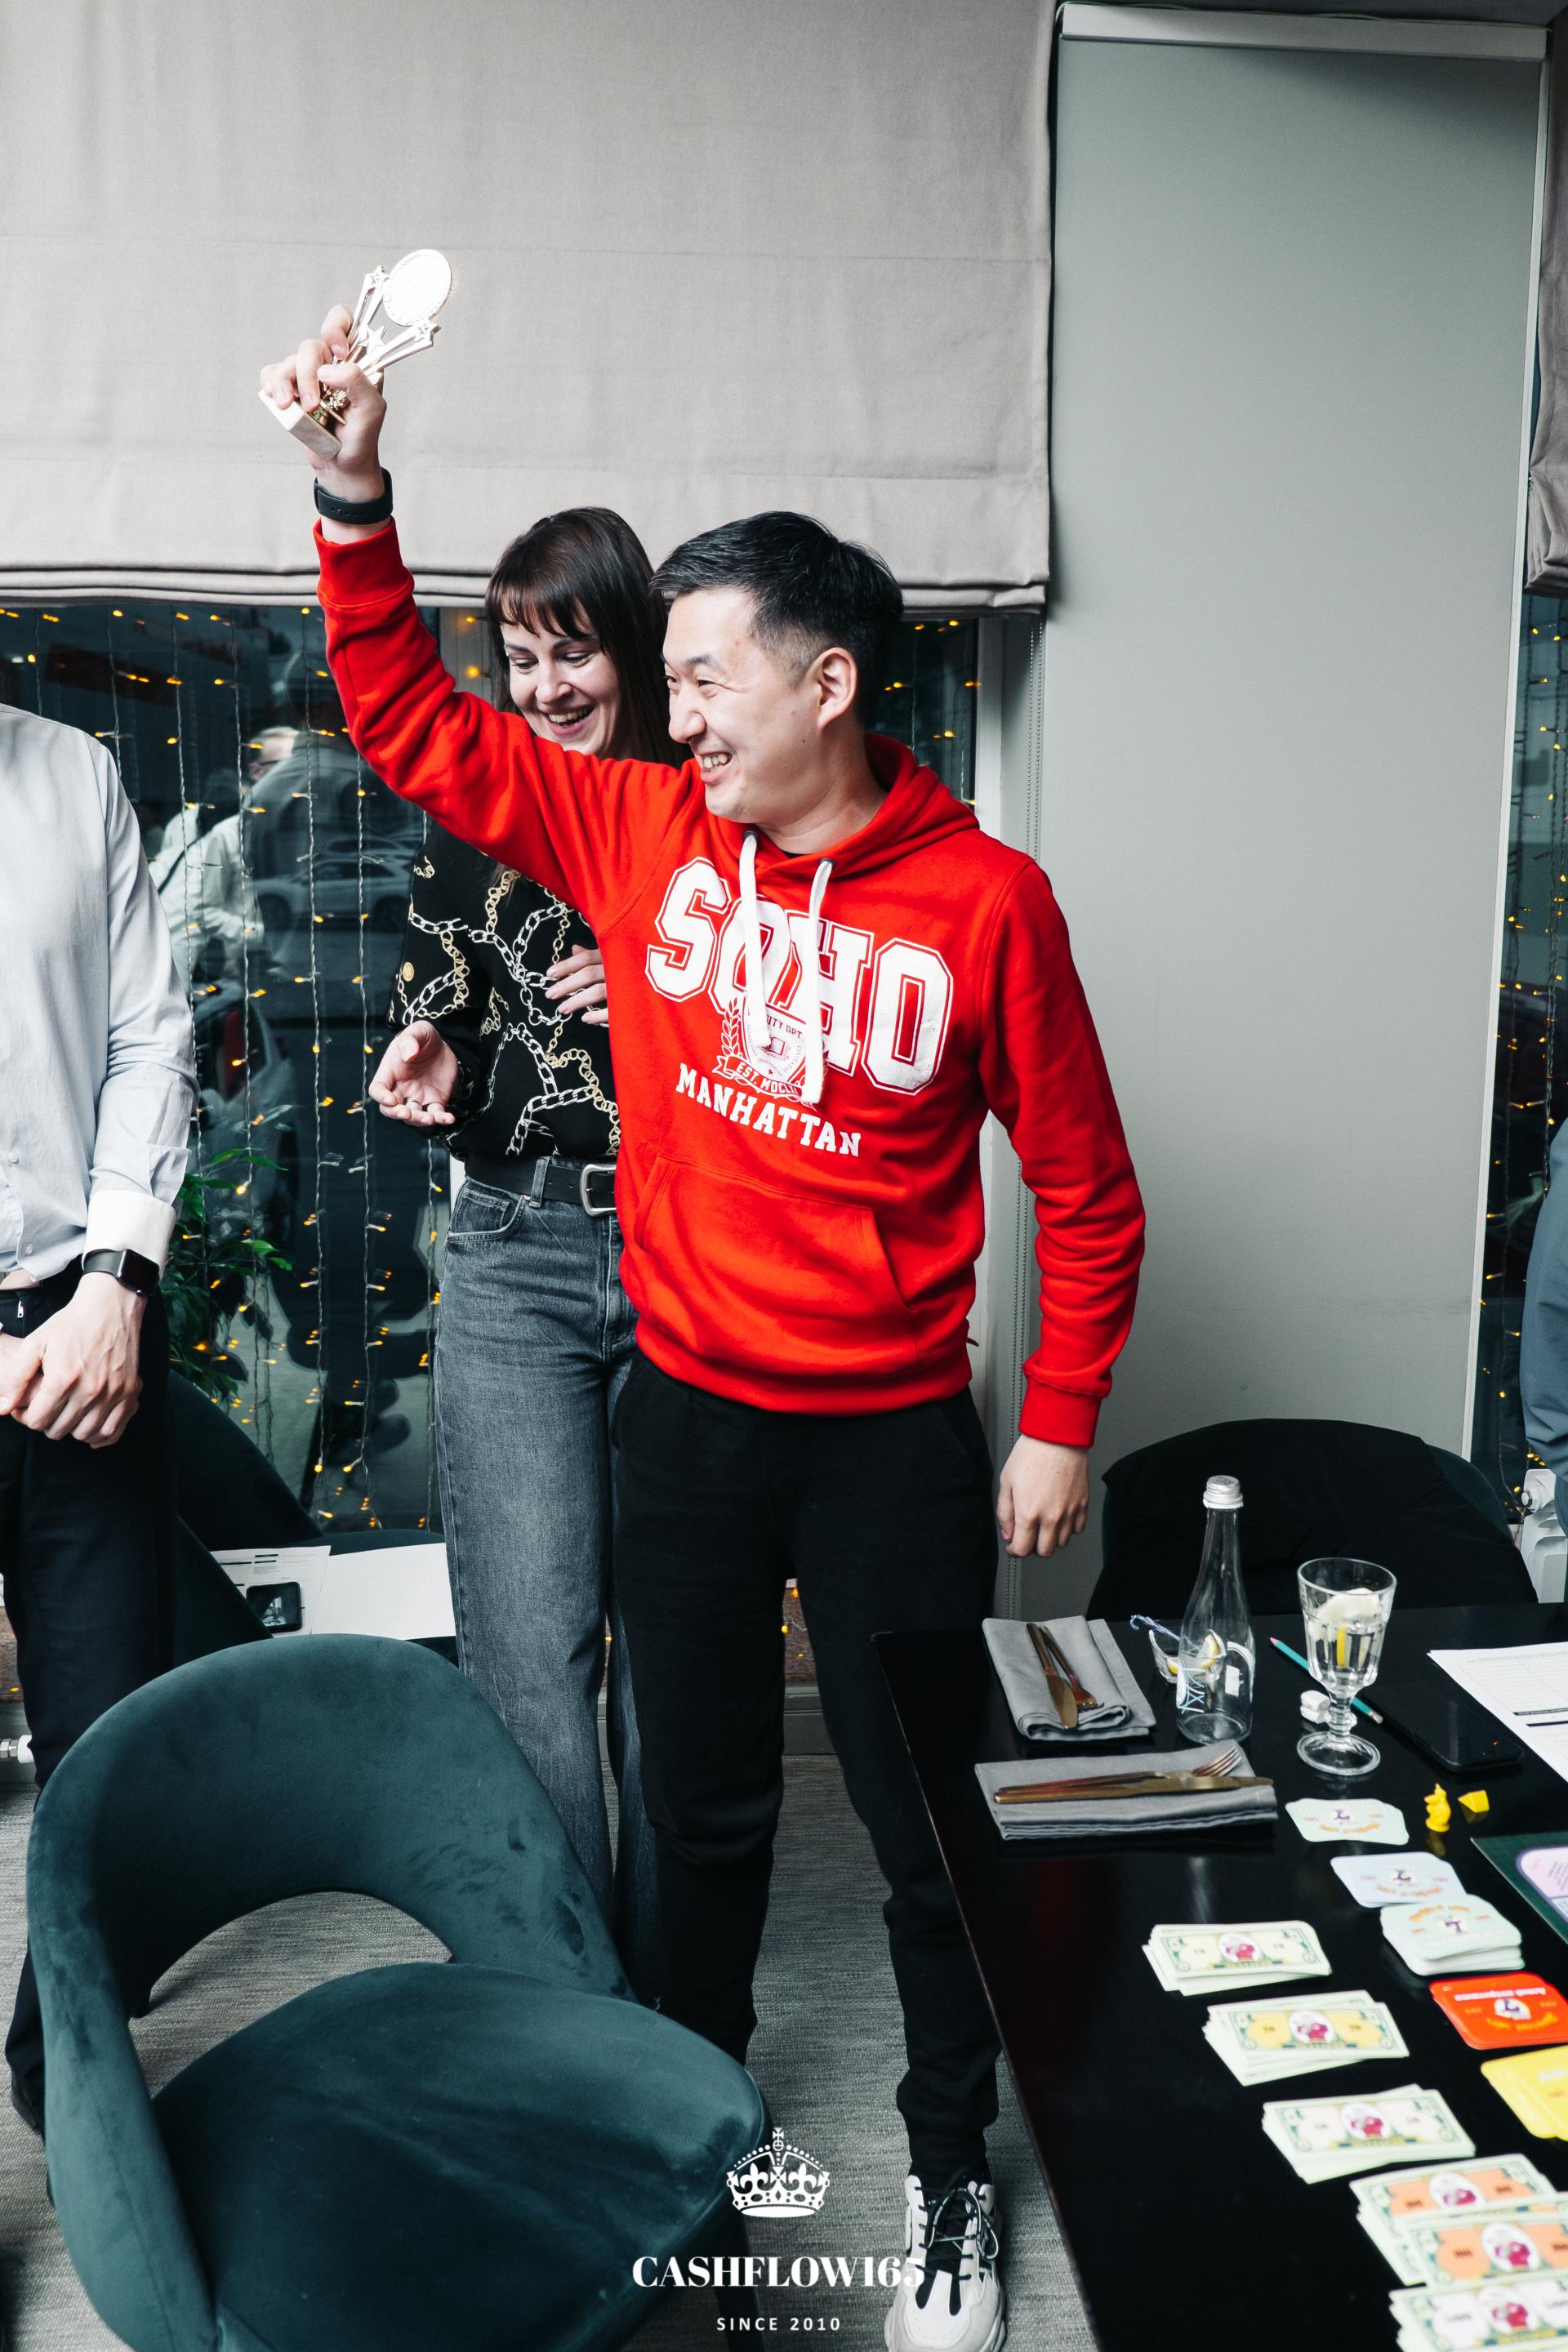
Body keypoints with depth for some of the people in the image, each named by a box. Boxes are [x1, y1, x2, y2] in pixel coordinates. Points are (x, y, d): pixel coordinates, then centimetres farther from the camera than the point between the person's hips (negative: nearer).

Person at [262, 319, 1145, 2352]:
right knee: (703, 1798, 19)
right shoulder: (644, 829, -3)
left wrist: (1058, 1427, -5)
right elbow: (412, 723, 3)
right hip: (688, 1415, 3)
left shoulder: (984, 899, -13)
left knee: (928, 1819, 11)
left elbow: (1085, 1188, -6)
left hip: (895, 1438, -3)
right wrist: (357, 493, -8)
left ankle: (950, 2164, 35)